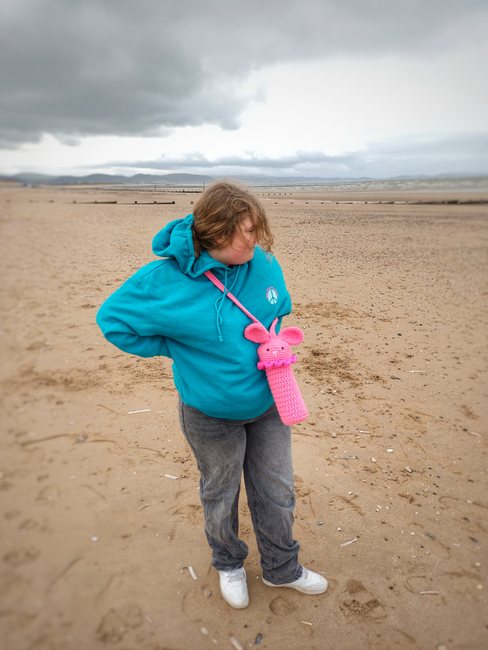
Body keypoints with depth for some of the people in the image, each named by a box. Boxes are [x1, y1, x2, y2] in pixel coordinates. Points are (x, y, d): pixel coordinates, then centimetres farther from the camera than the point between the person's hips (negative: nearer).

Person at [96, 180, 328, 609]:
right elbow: (112, 320, -11)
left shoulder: (263, 263, -9)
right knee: (220, 496, 21)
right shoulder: (166, 280, -23)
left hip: (269, 403, 4)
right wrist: (178, 349, -13)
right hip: (212, 414, -3)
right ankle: (229, 565, 52)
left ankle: (282, 569, 46)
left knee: (277, 491, 19)